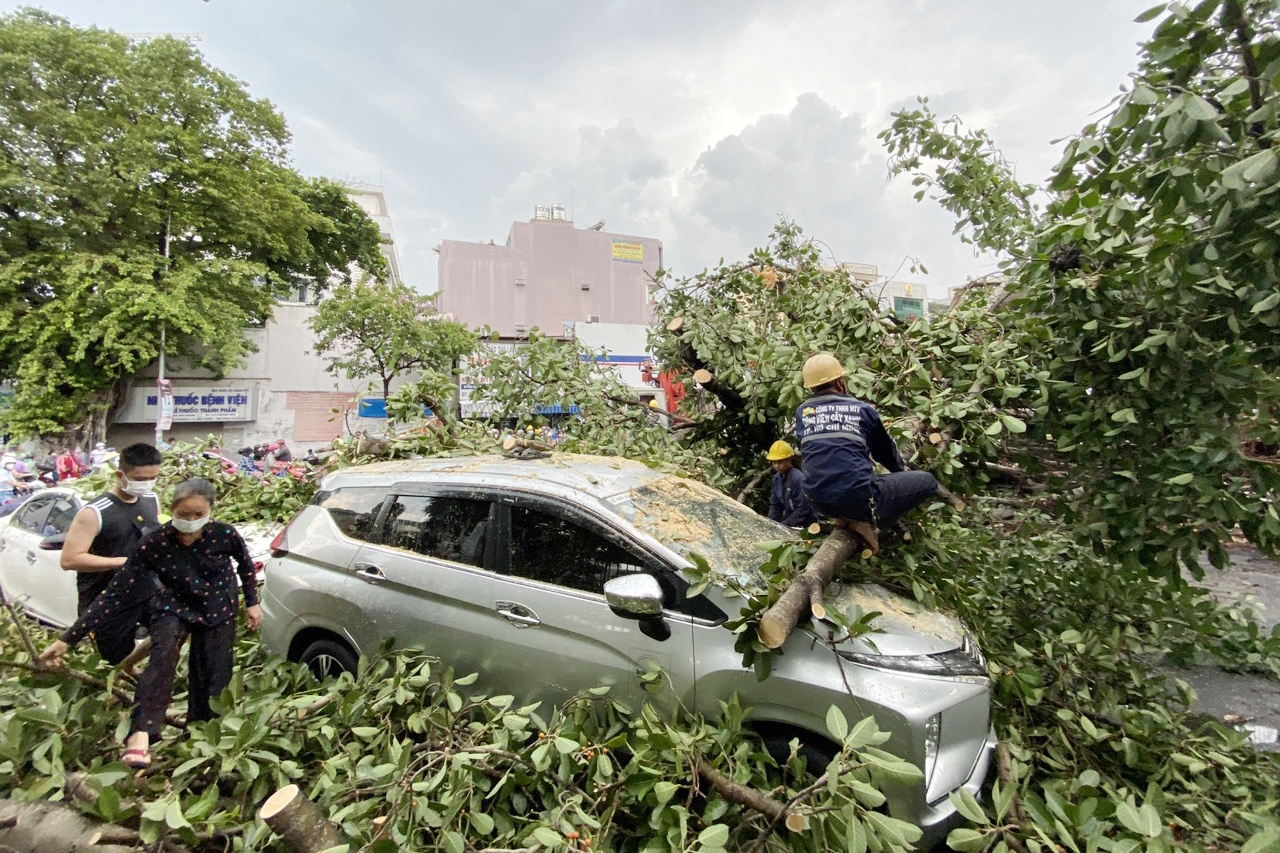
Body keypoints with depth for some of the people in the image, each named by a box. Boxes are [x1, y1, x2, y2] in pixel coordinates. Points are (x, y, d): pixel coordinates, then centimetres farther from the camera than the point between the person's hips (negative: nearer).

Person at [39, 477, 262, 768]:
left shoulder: (224, 535, -26)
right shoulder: (154, 545, -25)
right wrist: (68, 639, -21)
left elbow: (245, 563, -5)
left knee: (213, 678, 1)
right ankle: (141, 733, -31)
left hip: (218, 610, 0)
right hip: (174, 607, 0)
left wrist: (252, 602, 2)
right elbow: (117, 594, -20)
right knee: (163, 656, -31)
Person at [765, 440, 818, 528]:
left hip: (804, 525, -7)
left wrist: (783, 525, -21)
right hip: (788, 519, 7)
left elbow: (802, 510, -22)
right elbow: (775, 504, 7)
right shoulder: (777, 478, 0)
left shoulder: (798, 478, -21)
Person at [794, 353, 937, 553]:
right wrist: (901, 469, 43)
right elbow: (885, 450, 20)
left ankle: (843, 516, 17)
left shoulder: (802, 411, 9)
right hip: (858, 497, -4)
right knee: (927, 481, 14)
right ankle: (868, 520, 1)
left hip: (818, 501, 5)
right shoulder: (862, 409, 4)